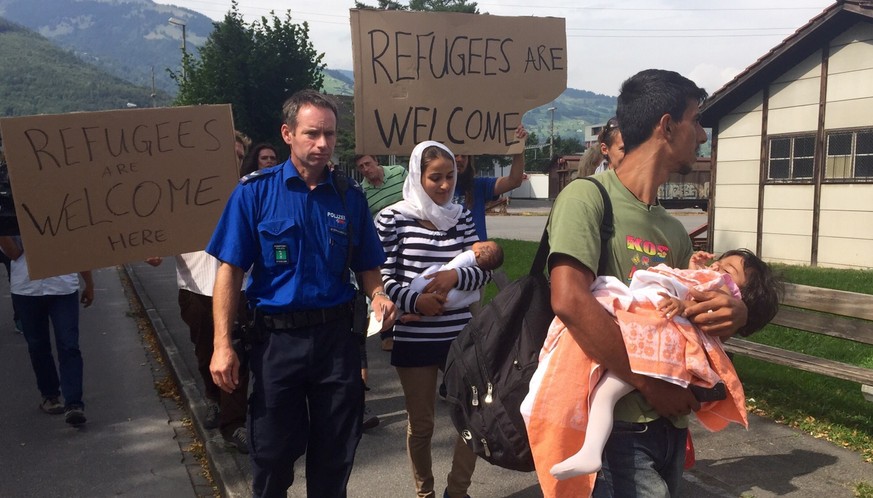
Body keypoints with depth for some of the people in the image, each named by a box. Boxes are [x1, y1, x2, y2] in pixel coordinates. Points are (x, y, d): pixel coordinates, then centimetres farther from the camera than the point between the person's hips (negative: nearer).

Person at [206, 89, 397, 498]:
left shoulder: (349, 196, 3)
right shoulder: (255, 191, -5)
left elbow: (366, 267, 10)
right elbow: (230, 269, -7)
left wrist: (378, 296, -12)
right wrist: (223, 344, -13)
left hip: (336, 336, 2)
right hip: (276, 337, -2)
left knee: (335, 454, 15)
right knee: (272, 453, 13)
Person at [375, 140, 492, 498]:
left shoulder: (462, 217, 5)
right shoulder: (393, 218, -5)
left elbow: (484, 270, 3)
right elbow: (381, 277, -7)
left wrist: (455, 276, -17)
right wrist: (414, 300, -23)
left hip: (460, 334, 3)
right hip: (414, 338, -3)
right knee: (421, 423, 12)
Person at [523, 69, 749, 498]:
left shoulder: (673, 230, 12)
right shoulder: (588, 196, -11)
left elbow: (692, 314, 20)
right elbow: (569, 301, -24)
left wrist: (734, 313, -4)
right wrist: (650, 383, -17)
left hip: (668, 425, 8)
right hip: (613, 426, -8)